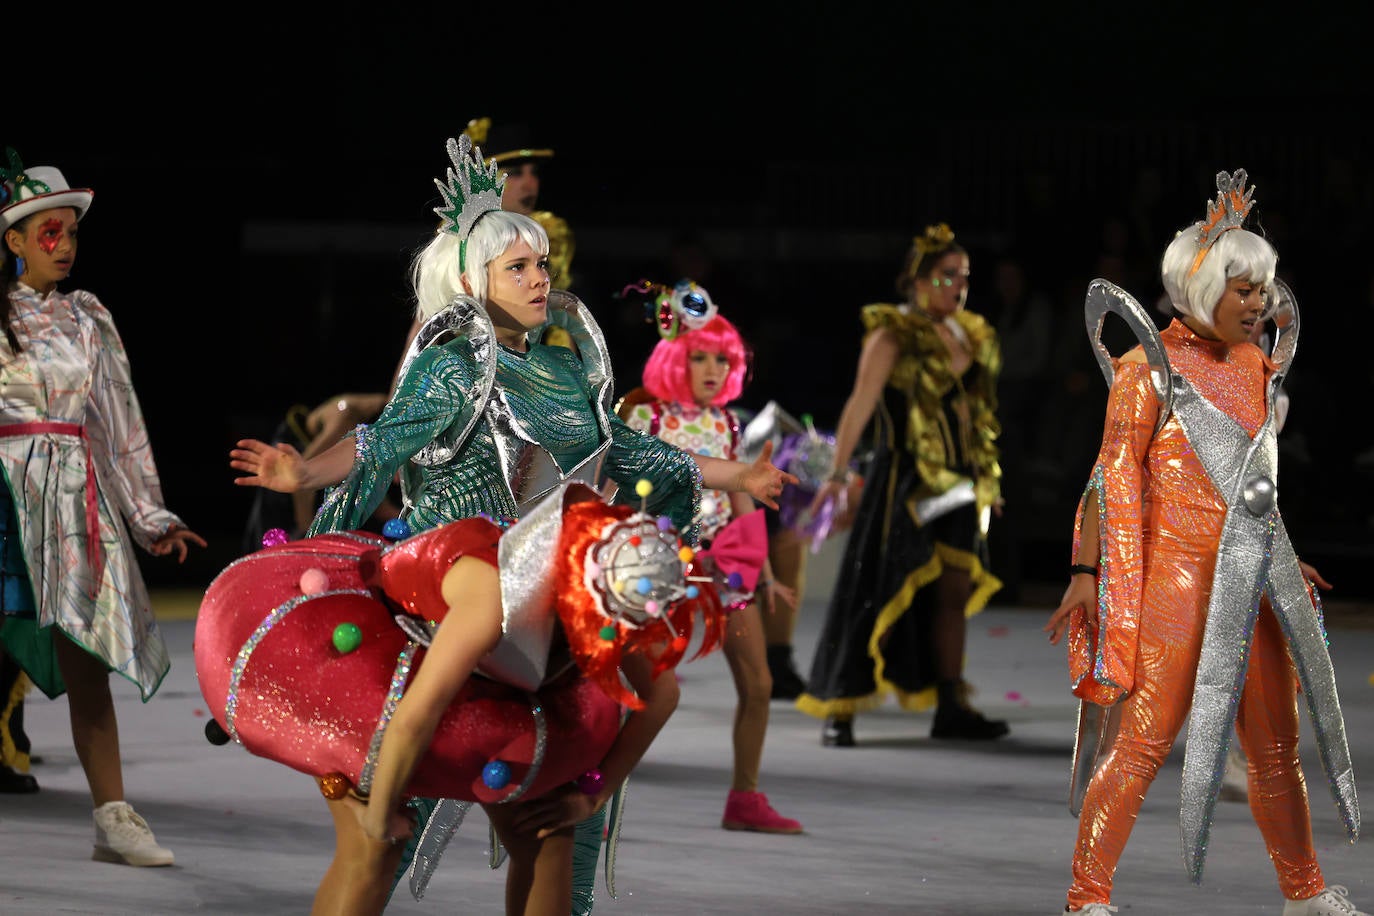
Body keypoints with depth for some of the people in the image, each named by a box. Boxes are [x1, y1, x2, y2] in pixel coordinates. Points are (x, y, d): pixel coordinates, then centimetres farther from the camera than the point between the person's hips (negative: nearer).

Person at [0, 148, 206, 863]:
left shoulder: (87, 318, 14)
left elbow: (120, 422, 17)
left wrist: (151, 517, 16)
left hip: (73, 497, 3)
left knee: (86, 659, -1)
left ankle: (113, 819, -2)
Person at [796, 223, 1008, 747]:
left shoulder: (969, 336, 13)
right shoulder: (893, 336, -9)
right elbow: (860, 406, -17)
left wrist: (986, 480, 21)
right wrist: (838, 474, -25)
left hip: (957, 483, 7)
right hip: (904, 481, -7)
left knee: (954, 593, 5)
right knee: (884, 593, -8)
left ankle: (950, 709, 11)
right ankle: (839, 711, -3)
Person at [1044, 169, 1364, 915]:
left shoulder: (1253, 365, 14)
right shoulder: (1151, 367, -6)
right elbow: (1114, 474, -11)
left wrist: (1283, 562, 28)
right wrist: (1085, 573, -17)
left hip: (1253, 582, 7)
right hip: (1178, 576, -7)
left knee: (1277, 747, 14)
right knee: (1142, 740, -12)